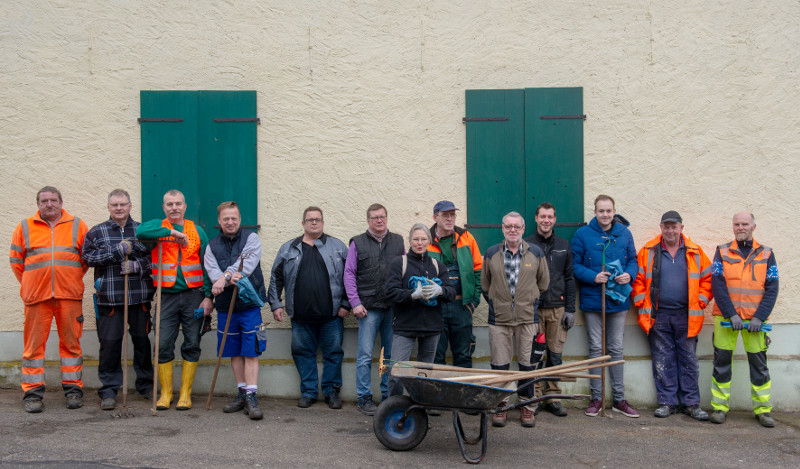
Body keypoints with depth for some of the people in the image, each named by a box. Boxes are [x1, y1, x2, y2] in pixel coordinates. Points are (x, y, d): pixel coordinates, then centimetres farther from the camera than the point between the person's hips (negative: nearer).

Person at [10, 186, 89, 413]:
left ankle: (73, 389, 13)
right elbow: (16, 260, 13)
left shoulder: (77, 226, 8)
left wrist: (72, 279, 9)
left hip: (69, 295, 0)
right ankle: (33, 393, 8)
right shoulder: (25, 227, 9)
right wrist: (30, 285, 9)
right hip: (36, 296, 0)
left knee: (71, 342, 4)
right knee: (34, 343, 0)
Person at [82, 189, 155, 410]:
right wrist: (117, 252, -14)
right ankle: (108, 390, 10)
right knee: (109, 343, 0)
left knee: (142, 340, 10)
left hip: (140, 296, 1)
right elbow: (87, 256, -5)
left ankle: (145, 385, 24)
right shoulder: (96, 232, 7)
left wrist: (137, 266, -13)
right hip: (110, 298, -1)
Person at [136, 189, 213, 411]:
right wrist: (173, 232, -19)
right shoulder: (158, 227, 7)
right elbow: (140, 231, -18)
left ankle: (185, 393, 14)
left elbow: (207, 266, 7)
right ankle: (166, 393, 14)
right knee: (164, 345, 0)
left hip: (193, 295, 1)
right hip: (167, 295, 0)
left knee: (192, 344, 4)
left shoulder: (197, 231, 9)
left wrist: (208, 296, -2)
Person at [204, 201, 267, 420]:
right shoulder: (212, 246, 9)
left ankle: (251, 397, -3)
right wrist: (230, 278, -26)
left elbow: (247, 263, -15)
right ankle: (242, 394, 22)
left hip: (249, 305, -3)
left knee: (251, 353, -5)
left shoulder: (251, 238, 1)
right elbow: (213, 272, -6)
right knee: (235, 353, 11)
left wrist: (225, 276, -25)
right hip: (225, 306, 4)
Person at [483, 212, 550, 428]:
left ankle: (527, 406, 17)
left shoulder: (536, 253, 4)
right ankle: (500, 406, 14)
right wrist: (496, 304, 11)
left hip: (527, 318, 0)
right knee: (499, 365, 2)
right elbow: (485, 284, 14)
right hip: (499, 320, 0)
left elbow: (543, 283, 13)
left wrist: (530, 303, 11)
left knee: (527, 364, 4)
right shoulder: (491, 254, 4)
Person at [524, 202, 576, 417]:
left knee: (555, 355, 5)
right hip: (533, 308, -2)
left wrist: (570, 309, 4)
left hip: (557, 308, 2)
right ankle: (535, 396, 9)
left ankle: (552, 397, 14)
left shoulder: (563, 246, 12)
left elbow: (569, 278, 11)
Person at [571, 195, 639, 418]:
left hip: (618, 300, 2)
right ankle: (596, 398, 15)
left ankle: (619, 399, 18)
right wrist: (593, 277, -18)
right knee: (596, 349, 6)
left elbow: (633, 260, 11)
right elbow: (575, 265, -2)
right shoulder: (583, 234, -3)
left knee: (616, 349, 10)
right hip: (592, 299, -2)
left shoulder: (624, 233, 5)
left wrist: (629, 274, -10)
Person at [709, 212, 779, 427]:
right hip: (725, 317, 0)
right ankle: (719, 407, 9)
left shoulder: (766, 254, 8)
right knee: (722, 361, 2)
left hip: (755, 318, 1)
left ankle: (763, 409, 13)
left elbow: (772, 289, 2)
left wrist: (759, 317, -10)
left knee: (759, 363, 3)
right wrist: (731, 314, -12)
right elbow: (717, 285, -3)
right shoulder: (722, 251, 6)